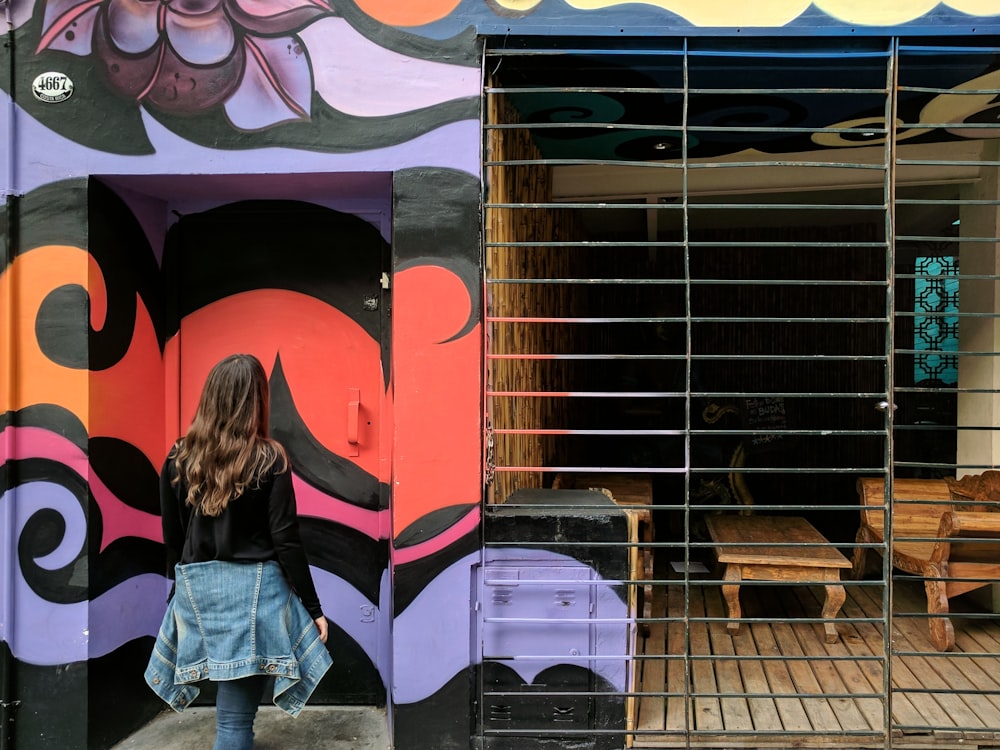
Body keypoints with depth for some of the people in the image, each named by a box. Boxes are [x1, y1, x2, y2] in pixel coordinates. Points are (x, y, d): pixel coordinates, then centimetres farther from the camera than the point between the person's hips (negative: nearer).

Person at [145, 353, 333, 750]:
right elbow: (286, 542, -10)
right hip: (254, 589, -4)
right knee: (235, 714, 0)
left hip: (197, 590, 4)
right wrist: (313, 607, -3)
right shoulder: (269, 460, -10)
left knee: (236, 706, 24)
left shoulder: (178, 459, 1)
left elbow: (172, 539, 7)